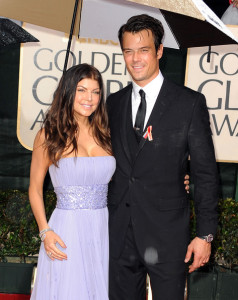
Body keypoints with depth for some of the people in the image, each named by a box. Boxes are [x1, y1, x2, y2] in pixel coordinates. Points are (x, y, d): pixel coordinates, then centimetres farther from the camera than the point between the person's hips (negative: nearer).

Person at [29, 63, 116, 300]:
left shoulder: (104, 134, 8)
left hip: (103, 230, 4)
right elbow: (35, 189, 1)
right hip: (66, 232, -4)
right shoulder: (50, 135, -3)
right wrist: (45, 231, -11)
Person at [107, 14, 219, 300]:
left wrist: (205, 234, -7)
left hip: (167, 233, -4)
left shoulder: (190, 103, -5)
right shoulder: (113, 103, 8)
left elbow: (205, 173, -4)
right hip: (119, 232, 4)